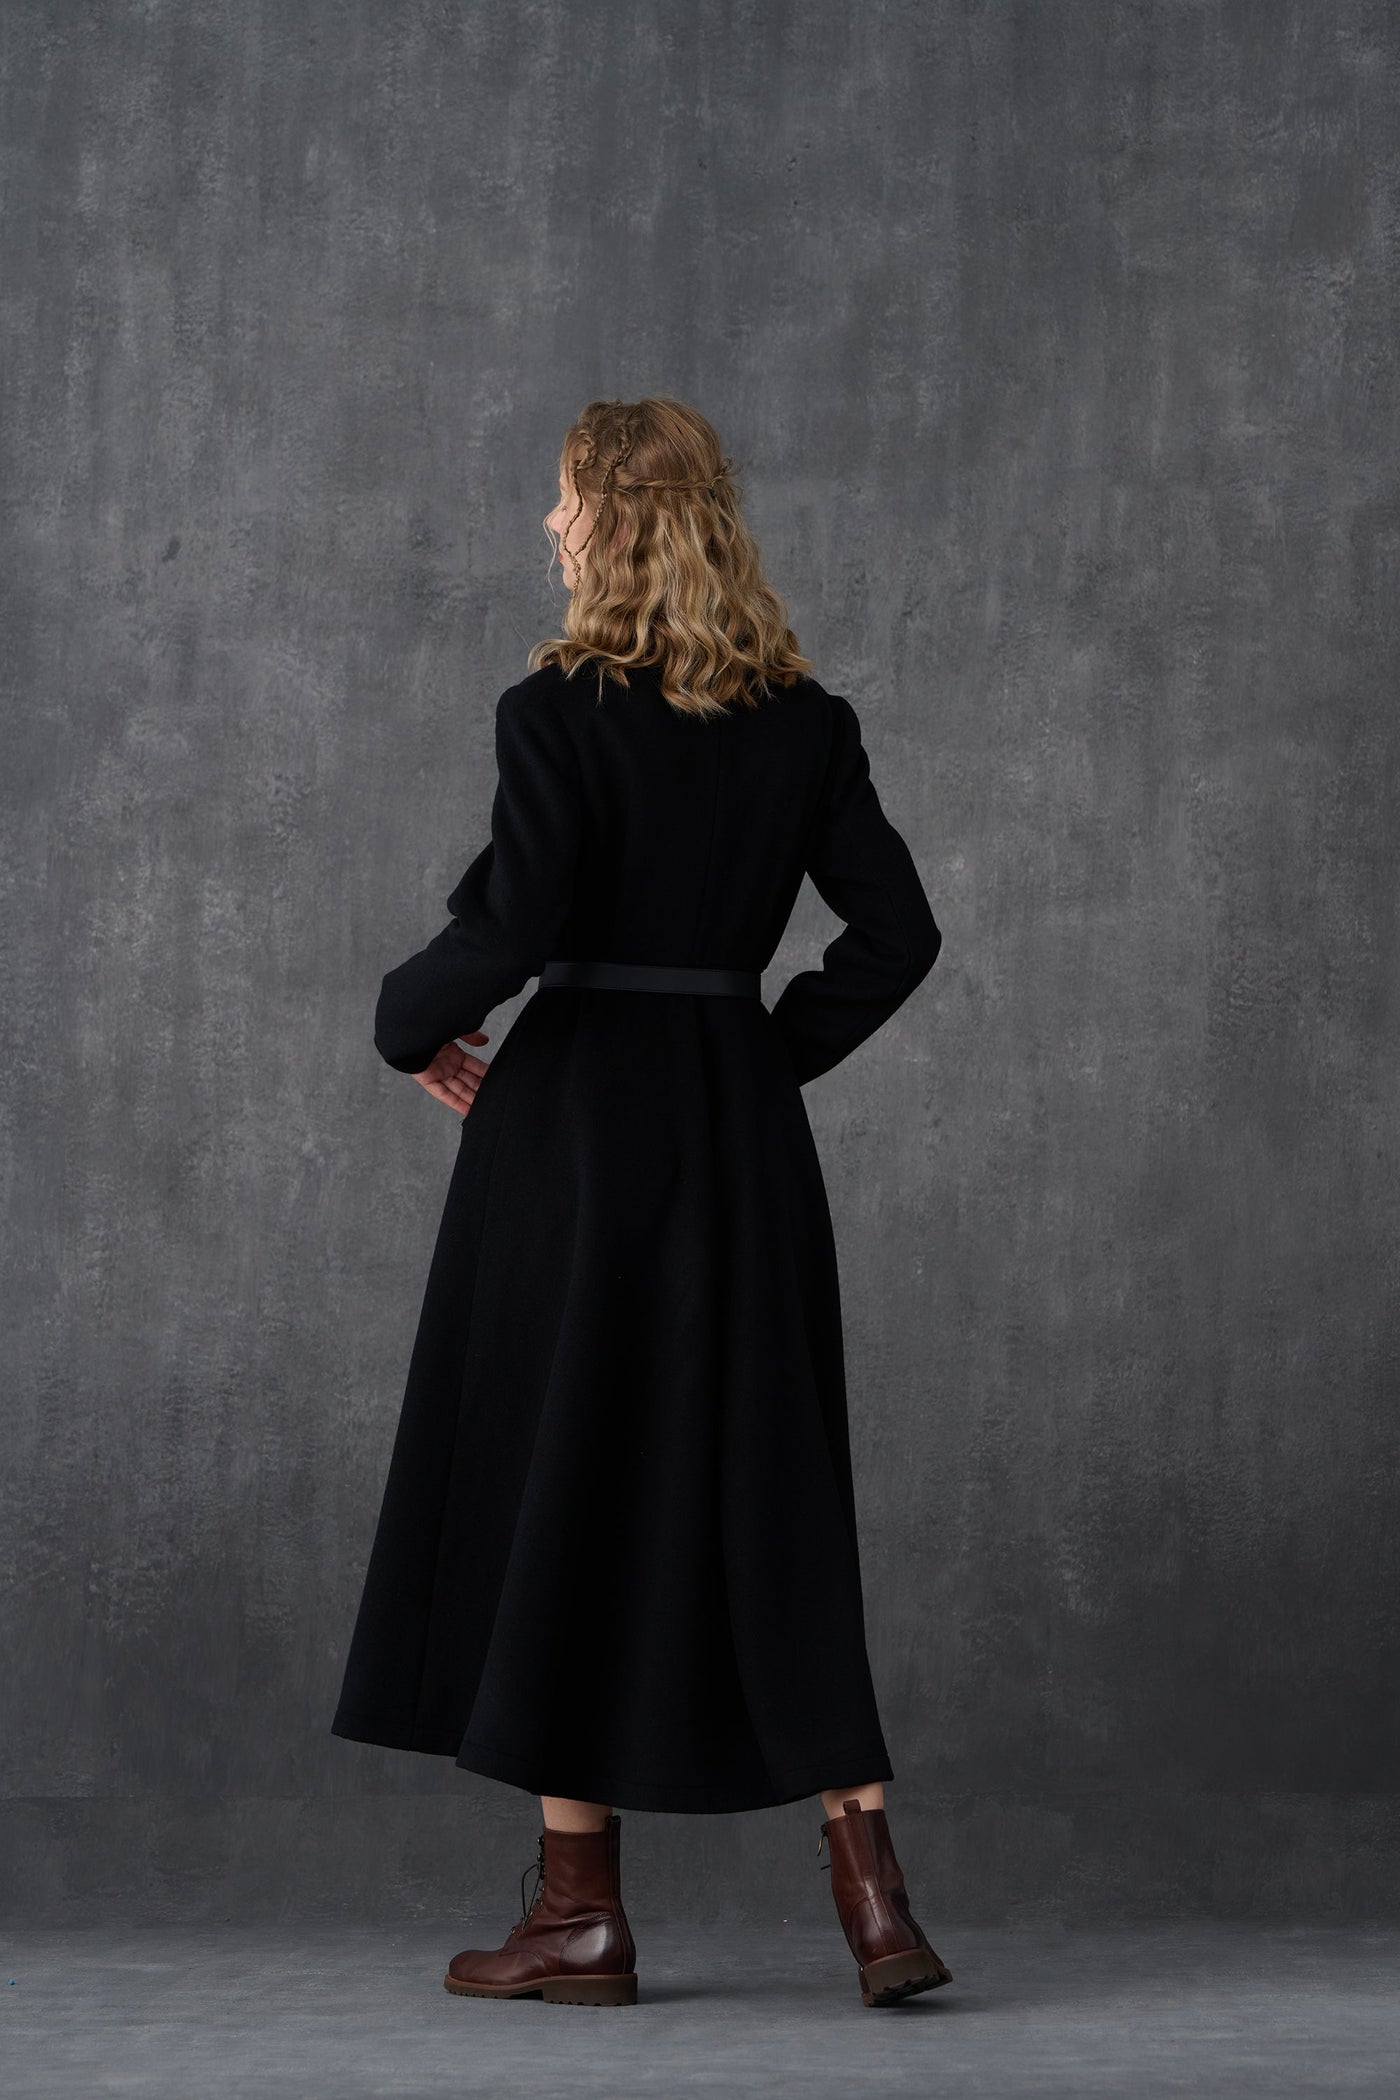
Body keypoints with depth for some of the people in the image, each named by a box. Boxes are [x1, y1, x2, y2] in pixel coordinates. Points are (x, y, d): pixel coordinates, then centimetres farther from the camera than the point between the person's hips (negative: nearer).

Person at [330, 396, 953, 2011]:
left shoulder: (560, 711, -11)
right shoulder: (802, 719, 6)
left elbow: (511, 927, -18)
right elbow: (896, 930, 5)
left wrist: (410, 1027, -1)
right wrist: (774, 1051, 14)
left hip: (580, 1114, -5)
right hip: (742, 1132, 5)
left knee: (558, 1488, 5)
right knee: (763, 1492, 10)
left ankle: (580, 1912, 10)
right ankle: (870, 1888, 1)